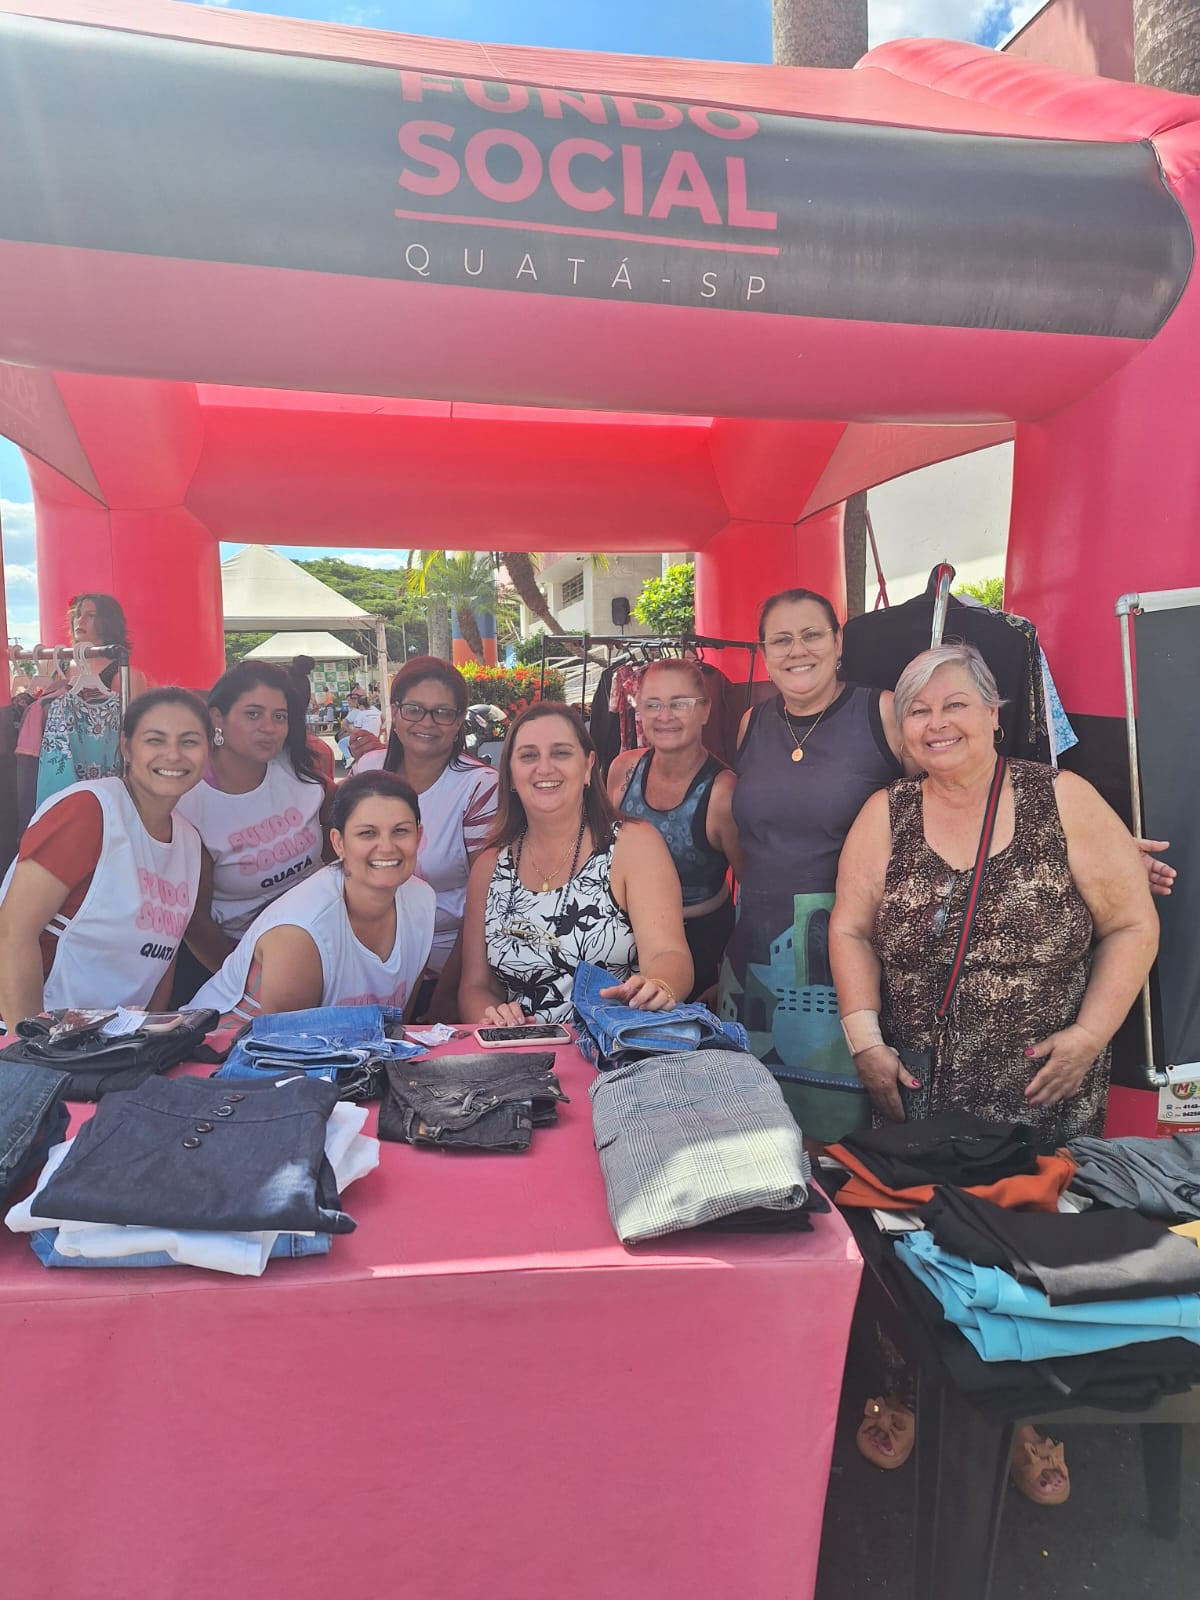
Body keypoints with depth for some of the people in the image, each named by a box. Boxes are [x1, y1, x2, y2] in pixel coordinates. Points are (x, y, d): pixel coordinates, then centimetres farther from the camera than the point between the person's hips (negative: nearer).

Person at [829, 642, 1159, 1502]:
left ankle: (1033, 1423, 36)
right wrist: (866, 1042, -6)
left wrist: (1092, 1030, -12)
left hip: (1046, 1102, -1)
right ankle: (907, 1391, 38)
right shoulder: (885, 816, 1)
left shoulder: (1064, 802, -5)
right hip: (918, 1101, 1)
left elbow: (1133, 924, -3)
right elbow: (850, 931, 2)